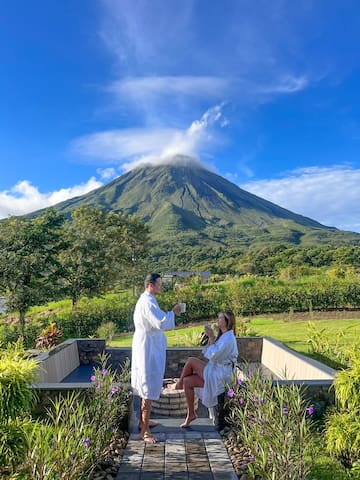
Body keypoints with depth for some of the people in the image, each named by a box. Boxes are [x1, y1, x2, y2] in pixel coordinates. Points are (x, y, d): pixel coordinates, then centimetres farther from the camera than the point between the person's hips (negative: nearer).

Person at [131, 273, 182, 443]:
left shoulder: (145, 300, 12)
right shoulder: (148, 302, -21)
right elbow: (160, 323, -28)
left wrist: (169, 313, 12)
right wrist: (173, 312, -15)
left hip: (147, 347, 11)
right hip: (148, 348, -11)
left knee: (145, 387, 20)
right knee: (149, 389, -3)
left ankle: (143, 421, 34)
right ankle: (145, 431, 6)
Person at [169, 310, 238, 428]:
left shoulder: (228, 338, -16)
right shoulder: (223, 336, 15)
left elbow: (213, 356, -22)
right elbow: (208, 354, 13)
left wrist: (211, 337, -17)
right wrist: (211, 338, 0)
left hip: (219, 375, -9)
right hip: (215, 371, 9)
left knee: (191, 360, -15)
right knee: (187, 382, -3)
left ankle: (179, 384, 7)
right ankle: (191, 414, 8)